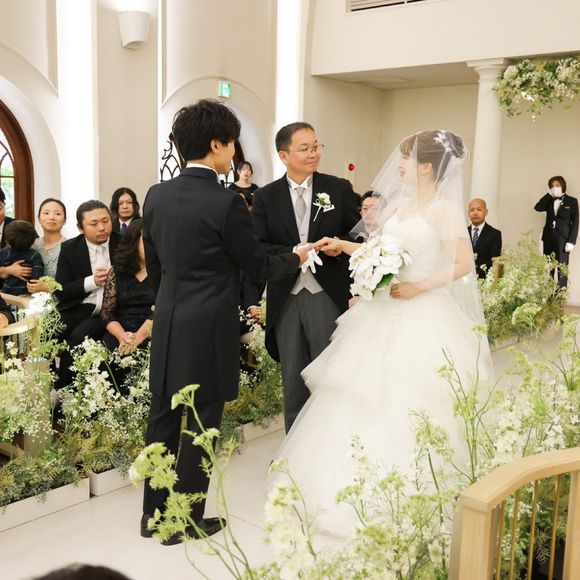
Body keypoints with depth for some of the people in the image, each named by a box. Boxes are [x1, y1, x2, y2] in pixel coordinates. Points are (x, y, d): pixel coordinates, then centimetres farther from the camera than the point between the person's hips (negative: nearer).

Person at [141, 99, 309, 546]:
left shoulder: (156, 195, 3)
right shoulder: (225, 202, -16)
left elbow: (153, 263, 12)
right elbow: (258, 266, -7)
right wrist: (296, 259, 12)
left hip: (167, 324, 7)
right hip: (209, 329, -6)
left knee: (164, 416, 15)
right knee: (201, 424, 6)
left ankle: (153, 512, 29)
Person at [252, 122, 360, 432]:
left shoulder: (339, 188, 2)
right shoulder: (266, 197, 3)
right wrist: (294, 252, -19)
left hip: (328, 297, -1)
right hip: (285, 300, 1)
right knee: (293, 383, 13)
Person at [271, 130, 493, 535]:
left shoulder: (443, 209, -10)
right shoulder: (397, 205, 12)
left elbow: (464, 264, -15)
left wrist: (418, 287, -18)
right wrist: (345, 246, 10)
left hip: (422, 320, -7)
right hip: (385, 315, 8)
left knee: (408, 408, -2)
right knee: (365, 401, 11)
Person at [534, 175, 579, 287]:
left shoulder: (572, 201, 2)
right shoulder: (549, 201, 13)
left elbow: (575, 223, -3)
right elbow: (537, 208, -6)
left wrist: (571, 241, -11)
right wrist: (549, 195, -4)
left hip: (563, 239, -4)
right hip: (549, 238, 4)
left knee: (562, 269, -5)